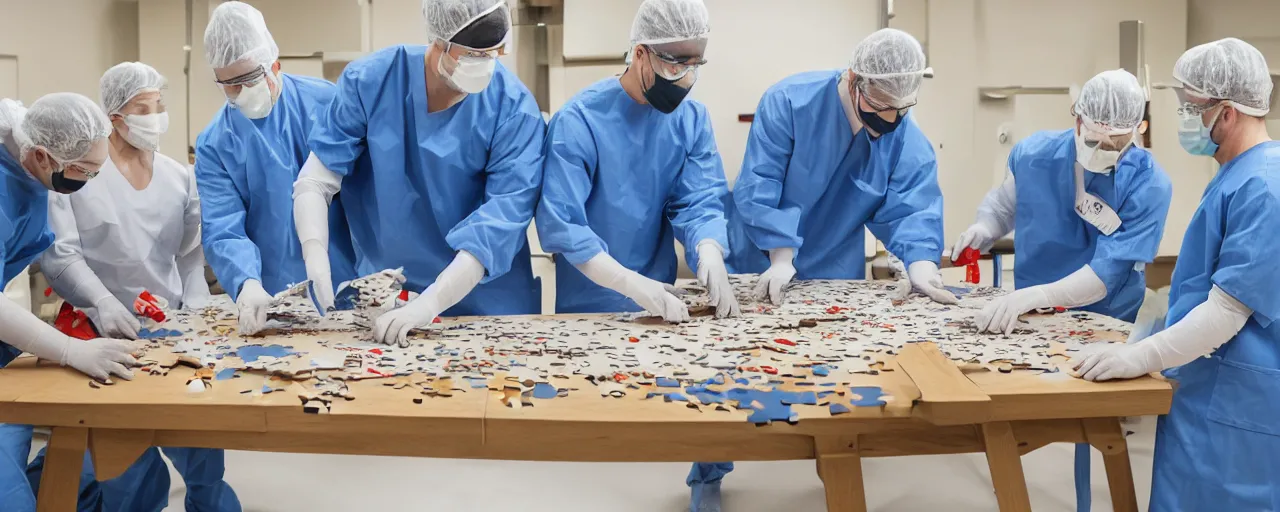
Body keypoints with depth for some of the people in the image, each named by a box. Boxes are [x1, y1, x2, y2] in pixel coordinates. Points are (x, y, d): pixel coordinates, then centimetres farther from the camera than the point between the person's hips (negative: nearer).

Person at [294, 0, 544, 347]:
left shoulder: (514, 108, -16)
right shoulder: (369, 81, -11)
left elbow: (503, 218, -23)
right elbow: (315, 181, -9)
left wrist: (430, 303, -32)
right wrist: (316, 262, -25)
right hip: (383, 294, 1)